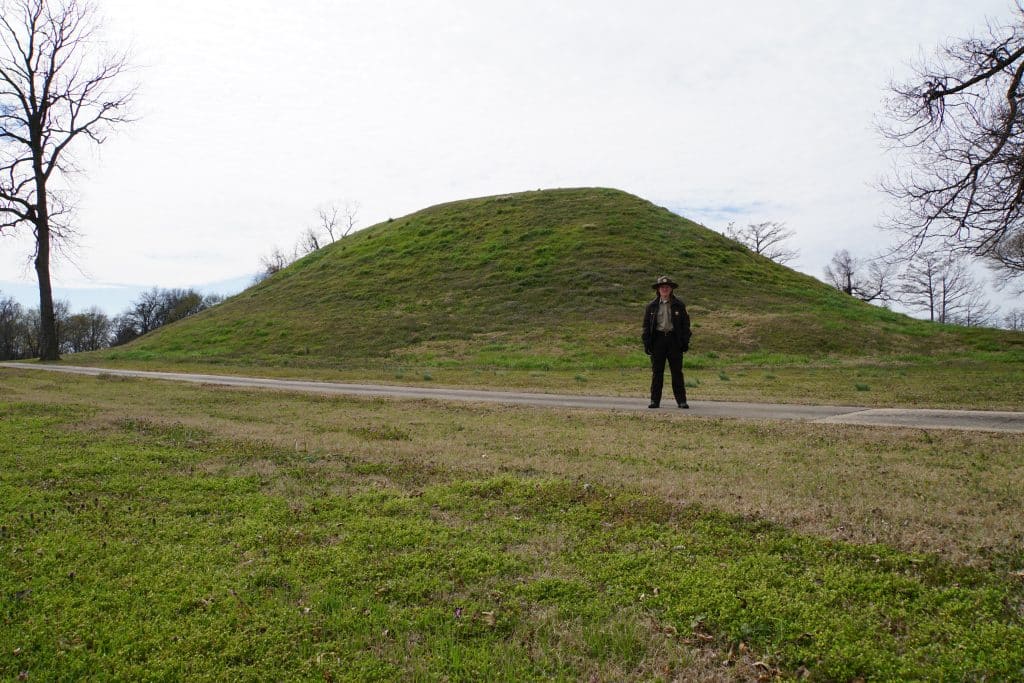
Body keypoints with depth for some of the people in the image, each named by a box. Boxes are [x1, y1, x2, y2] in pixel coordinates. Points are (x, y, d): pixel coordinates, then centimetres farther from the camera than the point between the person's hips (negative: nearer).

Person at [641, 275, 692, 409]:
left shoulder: (679, 306, 6)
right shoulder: (651, 306, 6)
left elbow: (685, 324, 6)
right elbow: (646, 326, 6)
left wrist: (685, 342, -2)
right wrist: (646, 344, -2)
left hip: (674, 339, 0)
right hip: (657, 339, 1)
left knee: (677, 372, 2)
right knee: (657, 372, 4)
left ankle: (681, 400, 6)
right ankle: (655, 400, 10)